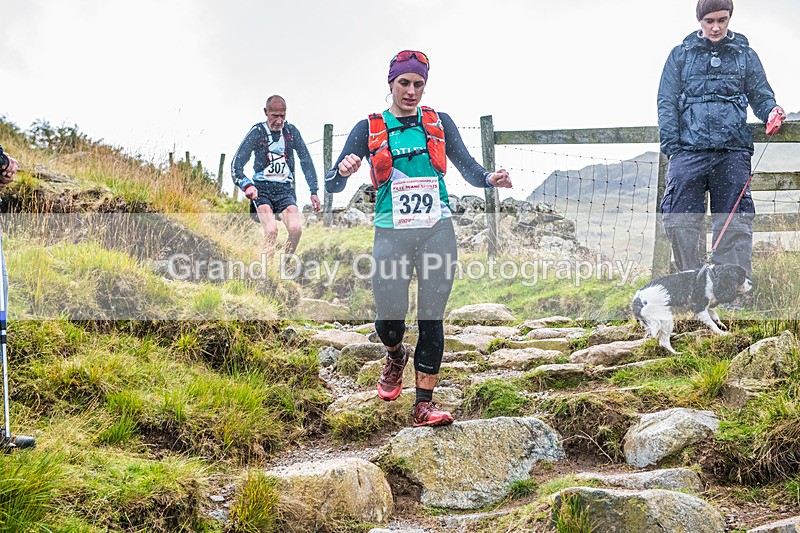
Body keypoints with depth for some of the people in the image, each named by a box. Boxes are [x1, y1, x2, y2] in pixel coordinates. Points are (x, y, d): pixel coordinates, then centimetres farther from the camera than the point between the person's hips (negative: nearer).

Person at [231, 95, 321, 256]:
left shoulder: (291, 131, 6)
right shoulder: (257, 132, -4)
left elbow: (306, 161, 12)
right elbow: (236, 163, -10)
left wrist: (314, 191, 5)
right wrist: (247, 185, -28)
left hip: (285, 189, 3)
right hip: (262, 189, -2)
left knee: (296, 229, -21)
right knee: (271, 231, -27)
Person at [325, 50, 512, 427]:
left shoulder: (439, 123, 9)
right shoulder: (369, 129, 5)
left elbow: (467, 168, 9)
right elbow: (332, 186, 3)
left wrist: (490, 179, -14)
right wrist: (343, 171, -21)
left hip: (437, 230, 1)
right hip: (392, 235, -1)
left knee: (431, 319, -2)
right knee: (389, 321, -3)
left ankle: (424, 404, 4)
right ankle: (396, 358, 34)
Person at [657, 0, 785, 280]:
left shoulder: (745, 55, 16)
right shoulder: (680, 55, 14)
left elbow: (760, 95, 16)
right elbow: (667, 103, 9)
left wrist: (771, 111, -9)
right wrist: (672, 148, -2)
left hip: (733, 151, 0)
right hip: (689, 150, 0)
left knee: (734, 224, -5)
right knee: (679, 220, -10)